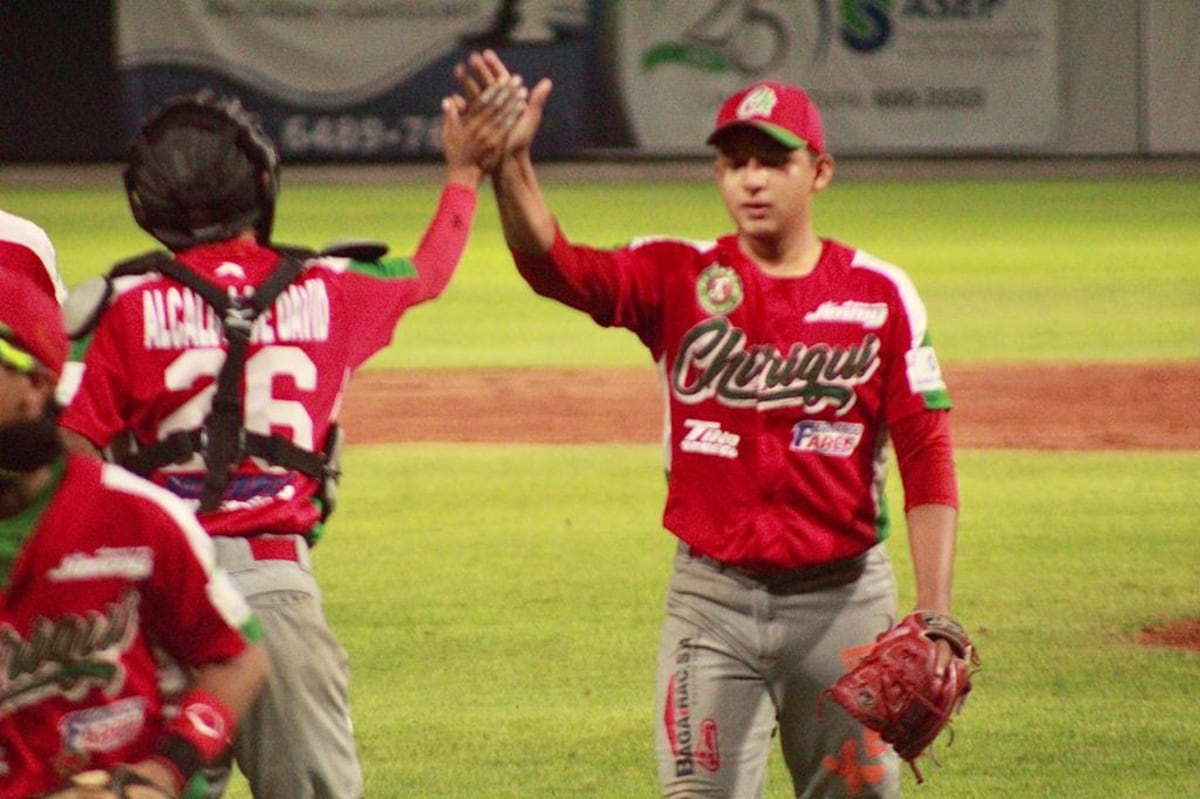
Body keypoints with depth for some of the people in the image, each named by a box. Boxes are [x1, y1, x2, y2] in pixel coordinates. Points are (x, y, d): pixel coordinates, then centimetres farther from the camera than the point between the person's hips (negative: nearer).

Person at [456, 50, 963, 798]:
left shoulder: (880, 294, -1)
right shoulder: (680, 278, 0)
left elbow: (928, 461, -3)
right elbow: (557, 265, -18)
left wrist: (936, 618, -11)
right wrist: (511, 163, -37)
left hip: (845, 597, 0)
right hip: (713, 598, 0)